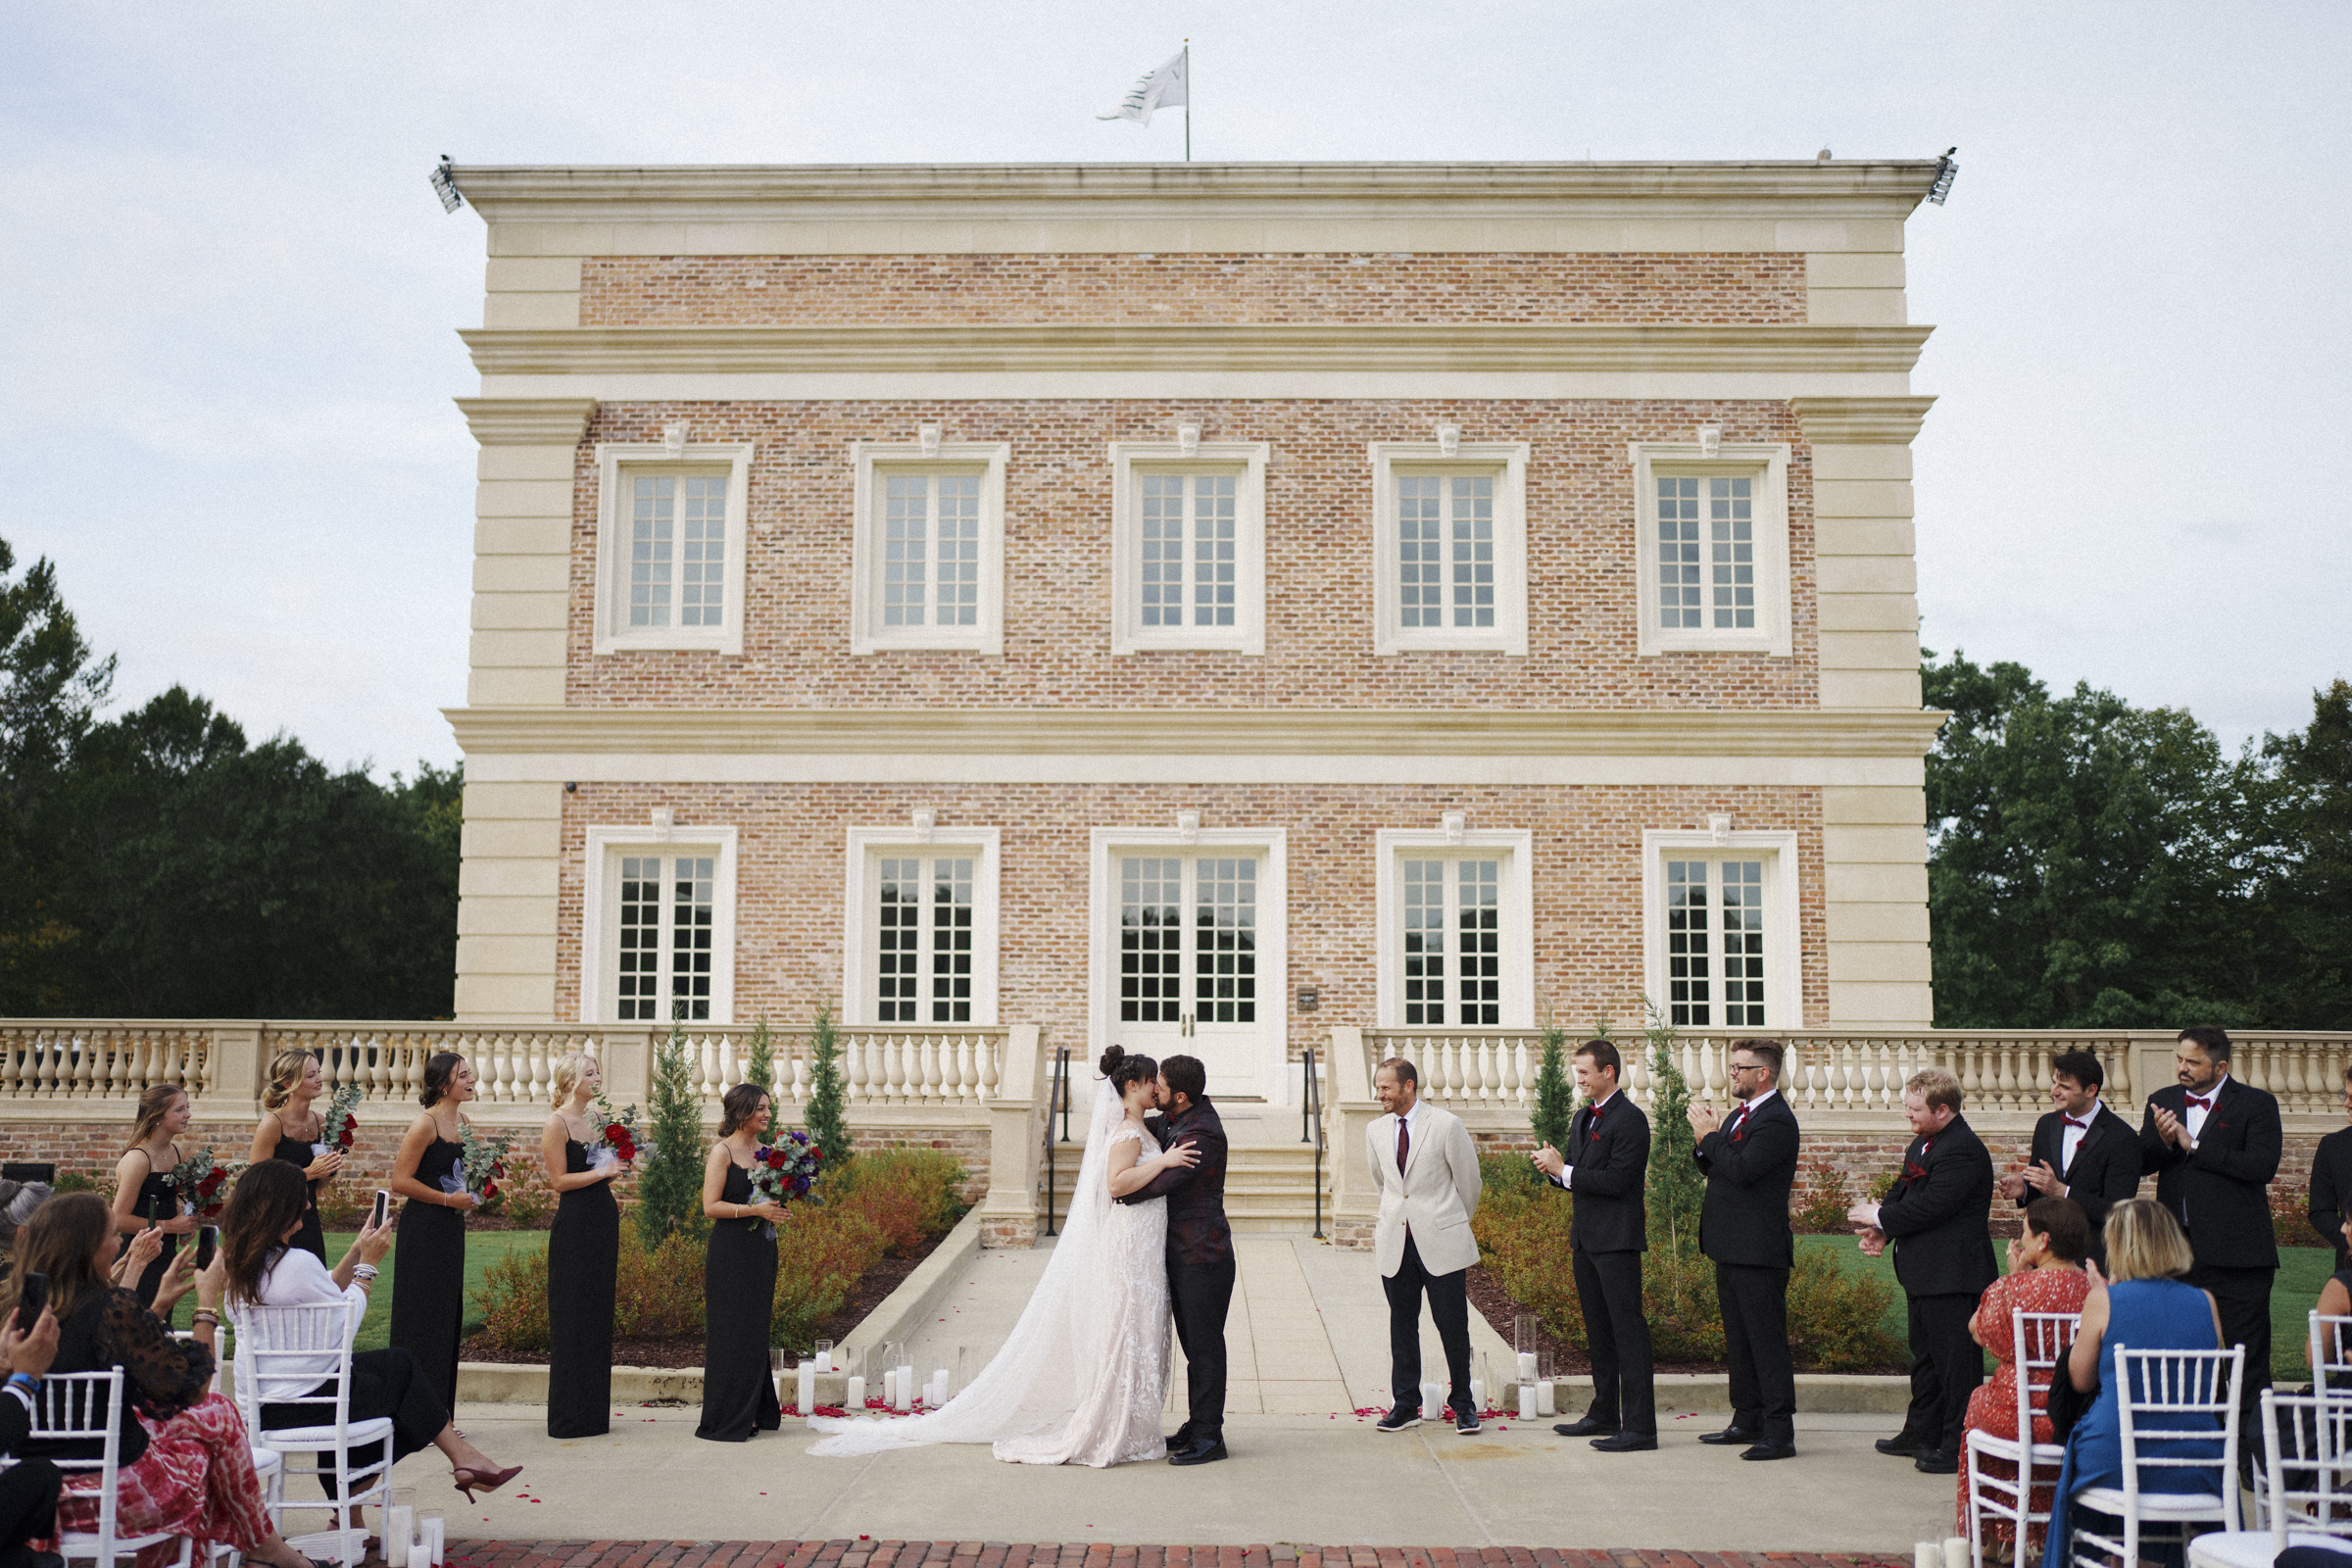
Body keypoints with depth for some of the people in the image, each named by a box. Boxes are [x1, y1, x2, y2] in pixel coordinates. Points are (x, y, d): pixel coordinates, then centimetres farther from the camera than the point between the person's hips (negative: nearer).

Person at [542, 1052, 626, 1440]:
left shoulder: (597, 1118, 14)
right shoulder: (557, 1124, -8)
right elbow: (559, 1179, -12)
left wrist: (617, 1163, 5)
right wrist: (602, 1172, -14)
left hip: (603, 1218, 8)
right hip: (574, 1223, -8)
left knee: (599, 1312, 10)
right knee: (572, 1316, -3)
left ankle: (595, 1410, 18)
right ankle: (570, 1416, 4)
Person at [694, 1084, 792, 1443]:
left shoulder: (764, 1150, 12)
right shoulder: (723, 1151, -9)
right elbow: (711, 1207, -15)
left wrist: (777, 1204, 2)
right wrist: (756, 1209, -19)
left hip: (761, 1251, 7)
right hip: (731, 1254, -7)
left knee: (755, 1330, 12)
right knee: (731, 1332, -3)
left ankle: (753, 1412, 20)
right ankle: (727, 1419, 4)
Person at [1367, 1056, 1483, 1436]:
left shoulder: (1446, 1125, -7)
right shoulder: (1375, 1131, 7)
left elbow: (1469, 1180, 4)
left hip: (1441, 1241, -4)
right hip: (1394, 1244, 4)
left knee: (1452, 1325, 1)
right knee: (1402, 1324, 9)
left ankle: (1463, 1403, 15)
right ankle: (1405, 1404, 19)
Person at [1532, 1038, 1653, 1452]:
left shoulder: (1630, 1119, -13)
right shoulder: (1582, 1119, 16)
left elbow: (1616, 1180, -20)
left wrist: (1564, 1170, -17)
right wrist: (1554, 1169, -2)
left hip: (1618, 1240, -9)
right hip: (1586, 1239, 9)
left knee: (1627, 1331, -8)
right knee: (1599, 1331, 16)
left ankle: (1640, 1426, -7)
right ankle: (1604, 1414, 26)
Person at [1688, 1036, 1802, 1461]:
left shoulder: (1777, 1121, -16)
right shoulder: (1740, 1115, 16)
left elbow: (1742, 1170, -26)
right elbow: (1713, 1168, 17)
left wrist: (1710, 1136, -14)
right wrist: (1706, 1141, -2)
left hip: (1759, 1250, -10)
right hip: (1731, 1248, 10)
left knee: (1767, 1339, -6)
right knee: (1737, 1339, 17)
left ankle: (1780, 1433, -2)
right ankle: (1747, 1421, 26)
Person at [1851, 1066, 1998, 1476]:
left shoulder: (1963, 1150, -20)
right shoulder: (1922, 1143, 12)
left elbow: (1930, 1206, -24)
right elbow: (1903, 1193, 17)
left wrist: (1881, 1218, -13)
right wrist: (1882, 1231, 0)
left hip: (1953, 1276, -10)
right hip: (1923, 1273, 11)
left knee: (1957, 1361, -2)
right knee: (1925, 1355, 20)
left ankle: (1958, 1448, 5)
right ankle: (1922, 1434, 31)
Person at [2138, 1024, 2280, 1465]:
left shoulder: (2256, 1105, -2)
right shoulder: (2162, 1101, 12)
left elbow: (2262, 1165, -16)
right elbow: (2140, 1164, 9)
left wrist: (2193, 1145, -13)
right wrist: (2162, 1141, -12)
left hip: (2236, 1253, -5)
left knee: (2248, 1359, -1)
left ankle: (2256, 1456, 8)